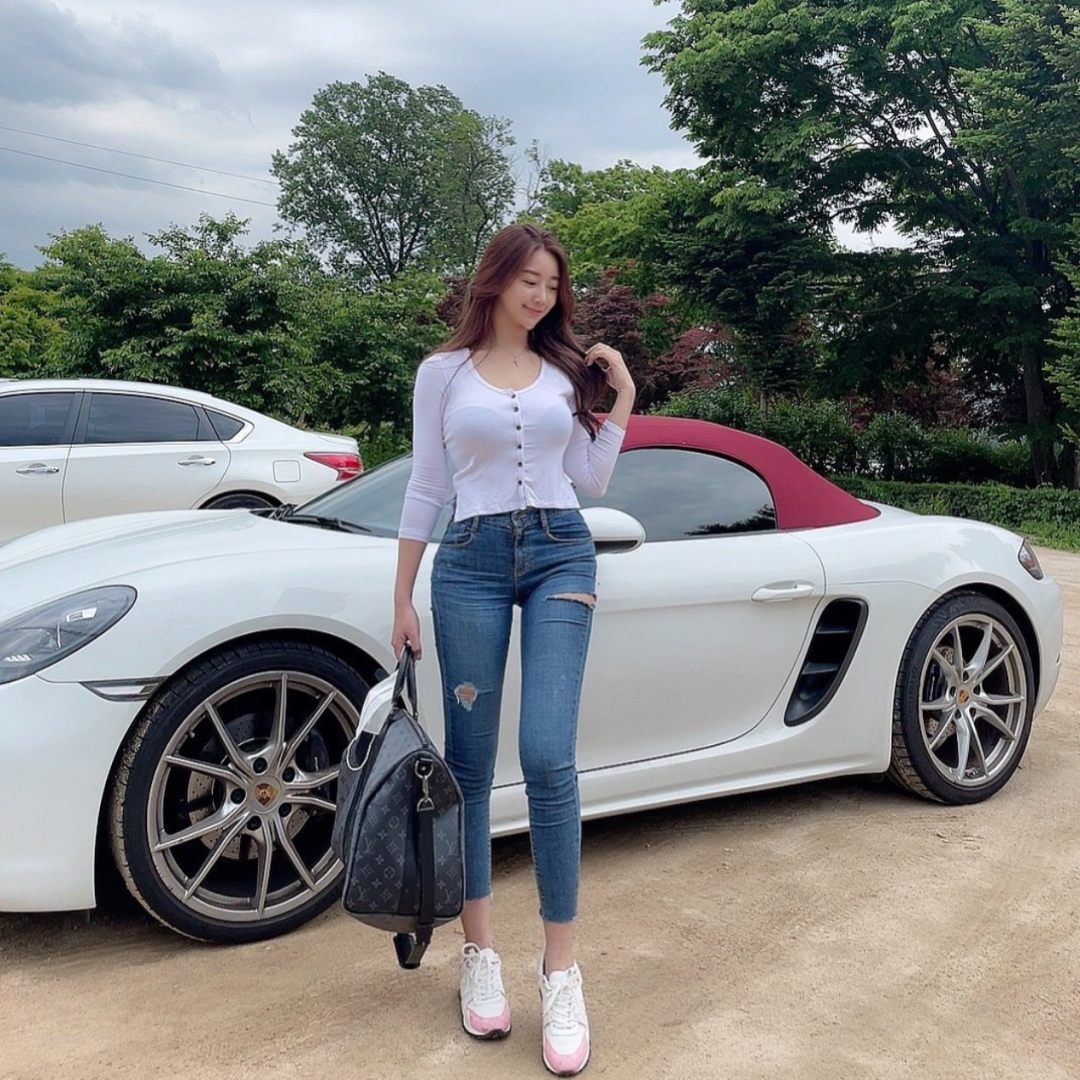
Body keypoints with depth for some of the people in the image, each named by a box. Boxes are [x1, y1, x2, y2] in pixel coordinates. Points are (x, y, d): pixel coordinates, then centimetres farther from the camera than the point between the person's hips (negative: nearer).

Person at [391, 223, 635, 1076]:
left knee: (547, 757, -12)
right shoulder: (444, 372, 7)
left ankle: (562, 971, -1)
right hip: (470, 562, 0)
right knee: (471, 763, 3)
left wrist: (623, 396, 7)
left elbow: (591, 478, 12)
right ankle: (480, 951, 18)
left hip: (561, 556, 0)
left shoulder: (567, 372, 12)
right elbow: (426, 489, 7)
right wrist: (403, 599, 6)